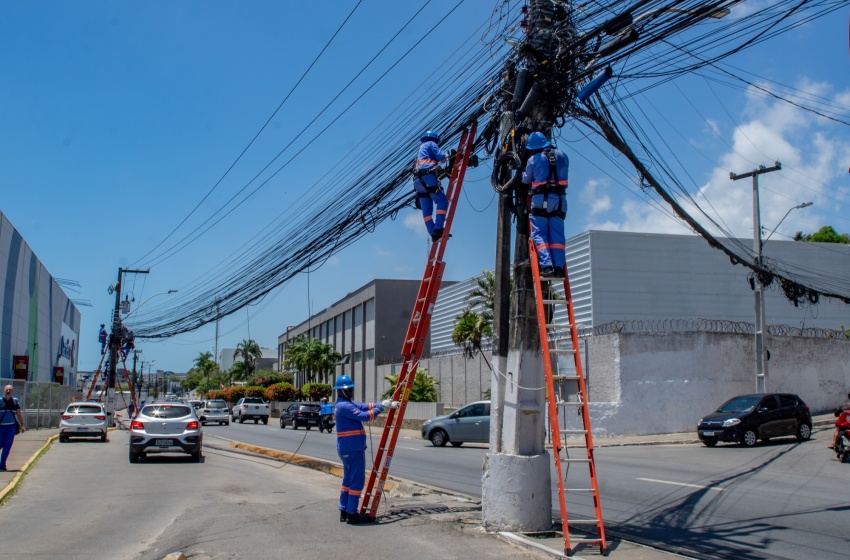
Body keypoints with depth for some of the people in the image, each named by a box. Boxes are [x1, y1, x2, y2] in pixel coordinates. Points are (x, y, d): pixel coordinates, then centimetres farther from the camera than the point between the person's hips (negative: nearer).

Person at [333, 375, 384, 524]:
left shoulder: (348, 403, 16)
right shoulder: (344, 406, -17)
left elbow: (364, 406, 9)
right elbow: (364, 416, -21)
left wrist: (382, 405, -3)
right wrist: (379, 409, -7)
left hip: (346, 449, 11)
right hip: (353, 449, -11)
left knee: (348, 479, 15)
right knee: (357, 480, -7)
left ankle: (344, 511, 20)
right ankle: (352, 514, -4)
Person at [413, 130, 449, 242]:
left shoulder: (421, 148, 36)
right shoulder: (431, 144, 11)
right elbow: (441, 156, -2)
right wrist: (447, 155, 19)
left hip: (418, 180, 9)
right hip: (427, 177, -9)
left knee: (426, 210, 0)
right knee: (442, 201, -13)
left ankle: (433, 233, -9)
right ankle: (438, 228, -27)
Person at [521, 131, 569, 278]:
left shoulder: (534, 159, -1)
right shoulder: (562, 156, 10)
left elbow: (526, 180, 12)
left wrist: (523, 174, 33)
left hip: (541, 199, -4)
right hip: (559, 199, 4)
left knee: (539, 234, -3)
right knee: (557, 234, 5)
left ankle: (546, 266, -17)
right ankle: (559, 267, -5)